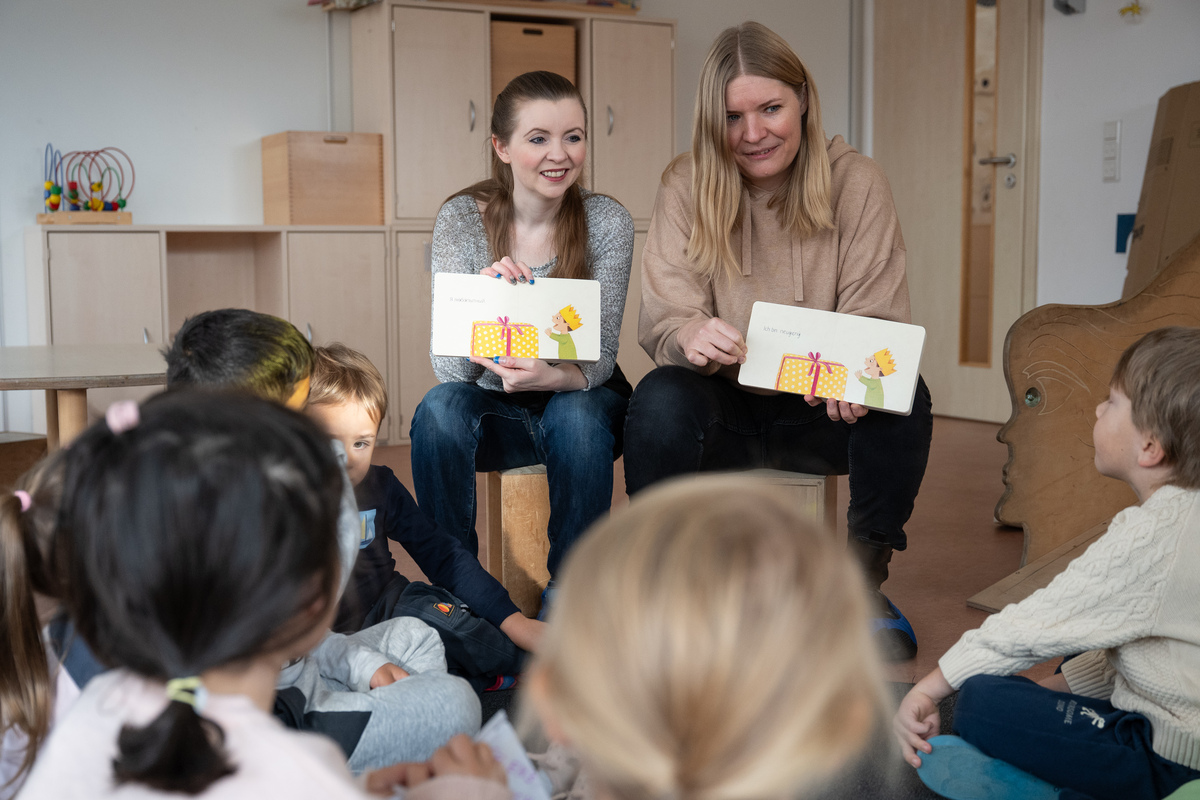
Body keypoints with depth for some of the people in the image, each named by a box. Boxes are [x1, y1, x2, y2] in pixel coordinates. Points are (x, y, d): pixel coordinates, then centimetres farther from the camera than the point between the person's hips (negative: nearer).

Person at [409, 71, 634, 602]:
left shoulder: (607, 222, -12)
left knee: (577, 416, -33)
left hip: (581, 403, 0)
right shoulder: (460, 220, -12)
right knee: (439, 409, -30)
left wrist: (552, 377, -39)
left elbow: (600, 358, -15)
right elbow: (448, 368, -18)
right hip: (495, 412, 1)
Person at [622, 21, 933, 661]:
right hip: (724, 410, 0)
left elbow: (878, 320, -9)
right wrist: (690, 335, -39)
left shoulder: (855, 183, -5)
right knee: (660, 398, -32)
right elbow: (662, 315, -13)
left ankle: (865, 581, -7)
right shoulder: (686, 186, -5)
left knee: (905, 399, -29)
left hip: (823, 414, 1)